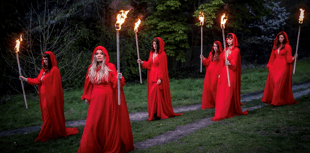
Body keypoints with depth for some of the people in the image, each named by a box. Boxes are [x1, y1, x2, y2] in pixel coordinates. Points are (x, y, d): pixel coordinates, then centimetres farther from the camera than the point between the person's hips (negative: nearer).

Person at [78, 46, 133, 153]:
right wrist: (86, 97, 16)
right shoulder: (91, 68, 5)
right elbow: (89, 84, 14)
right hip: (95, 99, 3)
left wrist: (119, 78, -34)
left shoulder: (110, 67, -5)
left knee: (109, 122, 5)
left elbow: (114, 82, -14)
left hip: (108, 98, -3)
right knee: (93, 123, 1)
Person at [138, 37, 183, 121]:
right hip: (152, 77, 7)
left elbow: (163, 68, -12)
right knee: (152, 95, 6)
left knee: (157, 94, -9)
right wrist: (142, 62, -1)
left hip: (159, 77, -7)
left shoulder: (162, 54, -8)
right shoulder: (151, 53, 12)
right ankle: (153, 113, 12)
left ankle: (159, 113, -2)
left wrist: (160, 78, -16)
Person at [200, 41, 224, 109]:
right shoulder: (211, 54, 13)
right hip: (209, 73, 6)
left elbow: (222, 65, -10)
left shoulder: (221, 55, -6)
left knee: (214, 88, -3)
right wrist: (203, 59, 1)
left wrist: (220, 74, -17)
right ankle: (208, 104, 13)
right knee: (207, 88, 4)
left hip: (216, 74, -6)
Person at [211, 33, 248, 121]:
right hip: (224, 73, 6)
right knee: (221, 93, 4)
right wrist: (220, 73, 15)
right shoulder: (225, 50, 14)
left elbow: (234, 63, -16)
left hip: (232, 74, -6)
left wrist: (229, 64, -38)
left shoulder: (236, 50, -5)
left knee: (229, 93, -6)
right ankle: (220, 113, 10)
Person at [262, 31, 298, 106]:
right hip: (275, 67, 6)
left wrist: (294, 58, -26)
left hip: (283, 67, -6)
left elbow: (289, 58, -7)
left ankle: (278, 100, -2)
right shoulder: (275, 46, 13)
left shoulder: (287, 47, -3)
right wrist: (269, 65, 16)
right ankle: (271, 99, 13)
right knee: (271, 83, 3)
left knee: (280, 83, -9)